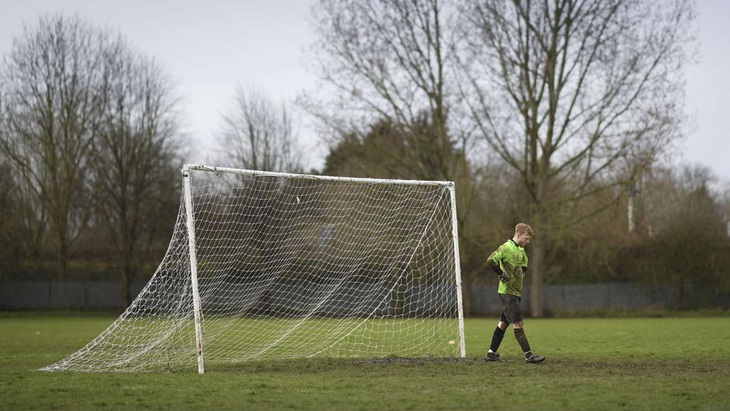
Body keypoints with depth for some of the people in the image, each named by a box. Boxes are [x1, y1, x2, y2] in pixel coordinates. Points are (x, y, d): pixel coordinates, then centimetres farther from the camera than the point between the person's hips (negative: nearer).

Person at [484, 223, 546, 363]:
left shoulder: (521, 249, 14)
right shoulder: (506, 247, -13)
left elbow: (524, 263, 33)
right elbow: (491, 260, -25)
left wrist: (522, 273, 13)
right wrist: (501, 274, -20)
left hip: (516, 291, 9)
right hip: (507, 291, -9)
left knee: (504, 323, 11)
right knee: (518, 323, -10)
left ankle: (491, 353, 17)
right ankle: (528, 355, -13)